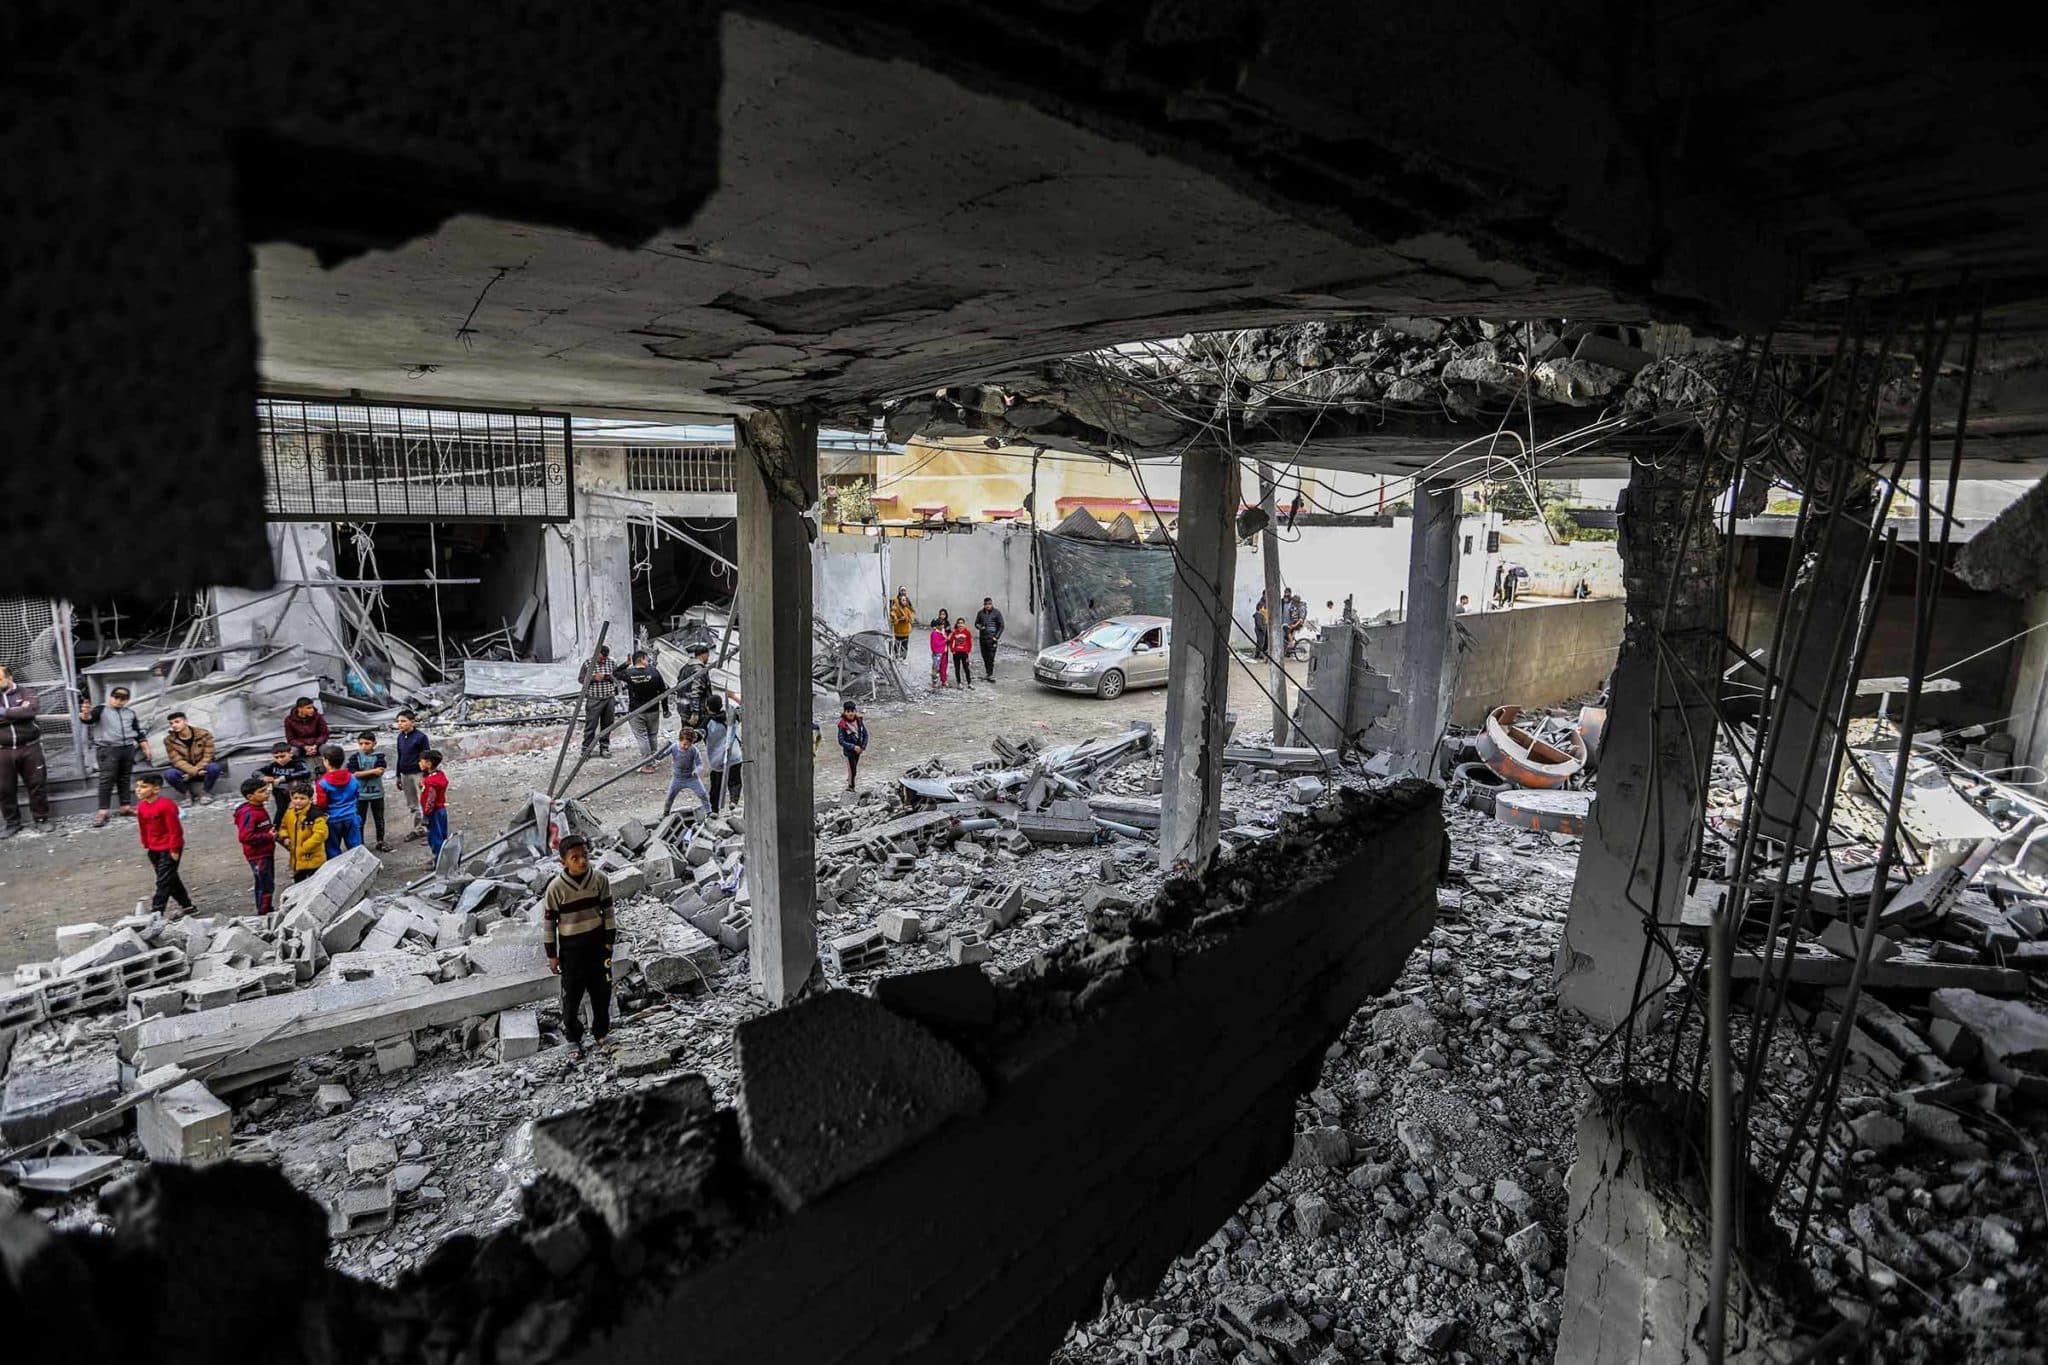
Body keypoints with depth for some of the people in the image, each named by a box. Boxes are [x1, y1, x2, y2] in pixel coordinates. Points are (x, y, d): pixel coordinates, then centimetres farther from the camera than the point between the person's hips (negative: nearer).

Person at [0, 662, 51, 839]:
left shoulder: (25, 693, 2)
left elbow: (29, 711, -17)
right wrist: (18, 714, -15)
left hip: (29, 748, -2)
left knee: (37, 785, 4)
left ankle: (41, 820, 15)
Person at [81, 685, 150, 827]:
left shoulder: (130, 713, 17)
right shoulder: (101, 710, 3)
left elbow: (139, 733, 20)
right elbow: (88, 718, -18)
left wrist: (146, 749, 13)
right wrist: (85, 713, -42)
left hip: (127, 749, 4)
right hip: (108, 749, -4)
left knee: (125, 778, 9)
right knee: (107, 779, -10)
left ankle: (126, 806, 15)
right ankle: (103, 811, -11)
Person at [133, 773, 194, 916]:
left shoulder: (166, 805, -20)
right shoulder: (141, 807, 4)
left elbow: (175, 829, -18)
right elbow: (143, 829, 15)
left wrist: (174, 849, -16)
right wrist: (146, 846, 16)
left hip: (169, 849, -9)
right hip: (154, 849, 9)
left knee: (164, 881, -7)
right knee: (170, 879, 15)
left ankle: (156, 912, -5)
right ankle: (186, 906, 25)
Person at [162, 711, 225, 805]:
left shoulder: (204, 734, -11)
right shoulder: (169, 740, -9)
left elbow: (208, 756, -12)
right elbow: (177, 761, -13)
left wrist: (197, 769, -24)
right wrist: (194, 771, -28)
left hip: (202, 769, -1)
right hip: (185, 772, 1)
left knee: (214, 767, -35)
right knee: (168, 774, -31)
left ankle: (206, 793, -7)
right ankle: (186, 794, -3)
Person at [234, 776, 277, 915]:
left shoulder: (259, 809, 9)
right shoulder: (248, 814, -22)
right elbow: (244, 836, -30)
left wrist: (272, 831, 6)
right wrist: (268, 837, -22)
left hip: (266, 853, 10)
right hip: (258, 856, -10)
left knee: (267, 884, 20)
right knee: (266, 886, -5)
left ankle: (267, 911, 33)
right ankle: (263, 914, 4)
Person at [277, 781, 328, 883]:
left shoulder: (315, 814, -20)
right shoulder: (289, 812, 2)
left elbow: (320, 834, -25)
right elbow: (283, 826, 21)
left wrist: (304, 848, -23)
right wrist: (285, 837, 0)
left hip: (313, 859, -7)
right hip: (296, 859, 7)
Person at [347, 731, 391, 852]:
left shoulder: (379, 756, -4)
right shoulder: (355, 757, -5)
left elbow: (380, 772, -16)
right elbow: (355, 774, -16)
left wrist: (362, 773, -19)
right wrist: (372, 771, -20)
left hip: (377, 793, 1)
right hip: (360, 794, -1)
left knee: (379, 818, 12)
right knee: (359, 820, 7)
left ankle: (380, 842, 24)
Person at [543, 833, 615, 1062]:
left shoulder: (600, 879, -11)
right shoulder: (556, 888, -17)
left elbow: (608, 912, 0)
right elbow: (548, 922, -8)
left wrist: (609, 941, 1)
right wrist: (552, 954, -4)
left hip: (597, 944, 2)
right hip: (571, 949, -2)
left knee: (602, 991, 13)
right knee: (572, 995, 8)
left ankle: (602, 1032, 34)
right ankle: (574, 1039, 26)